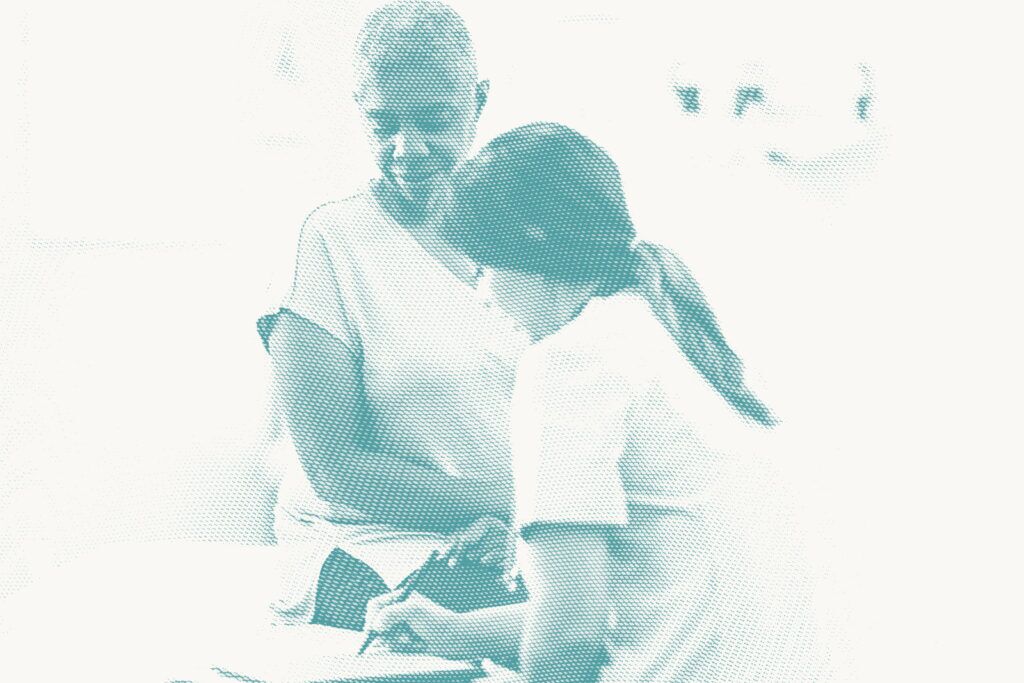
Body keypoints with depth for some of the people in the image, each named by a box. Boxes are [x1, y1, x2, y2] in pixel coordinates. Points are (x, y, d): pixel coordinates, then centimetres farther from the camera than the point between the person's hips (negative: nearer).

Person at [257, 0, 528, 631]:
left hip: (509, 551, 5)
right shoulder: (326, 241, -5)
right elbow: (335, 471, -10)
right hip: (372, 553, -5)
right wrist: (511, 502, -14)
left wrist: (512, 522, -14)